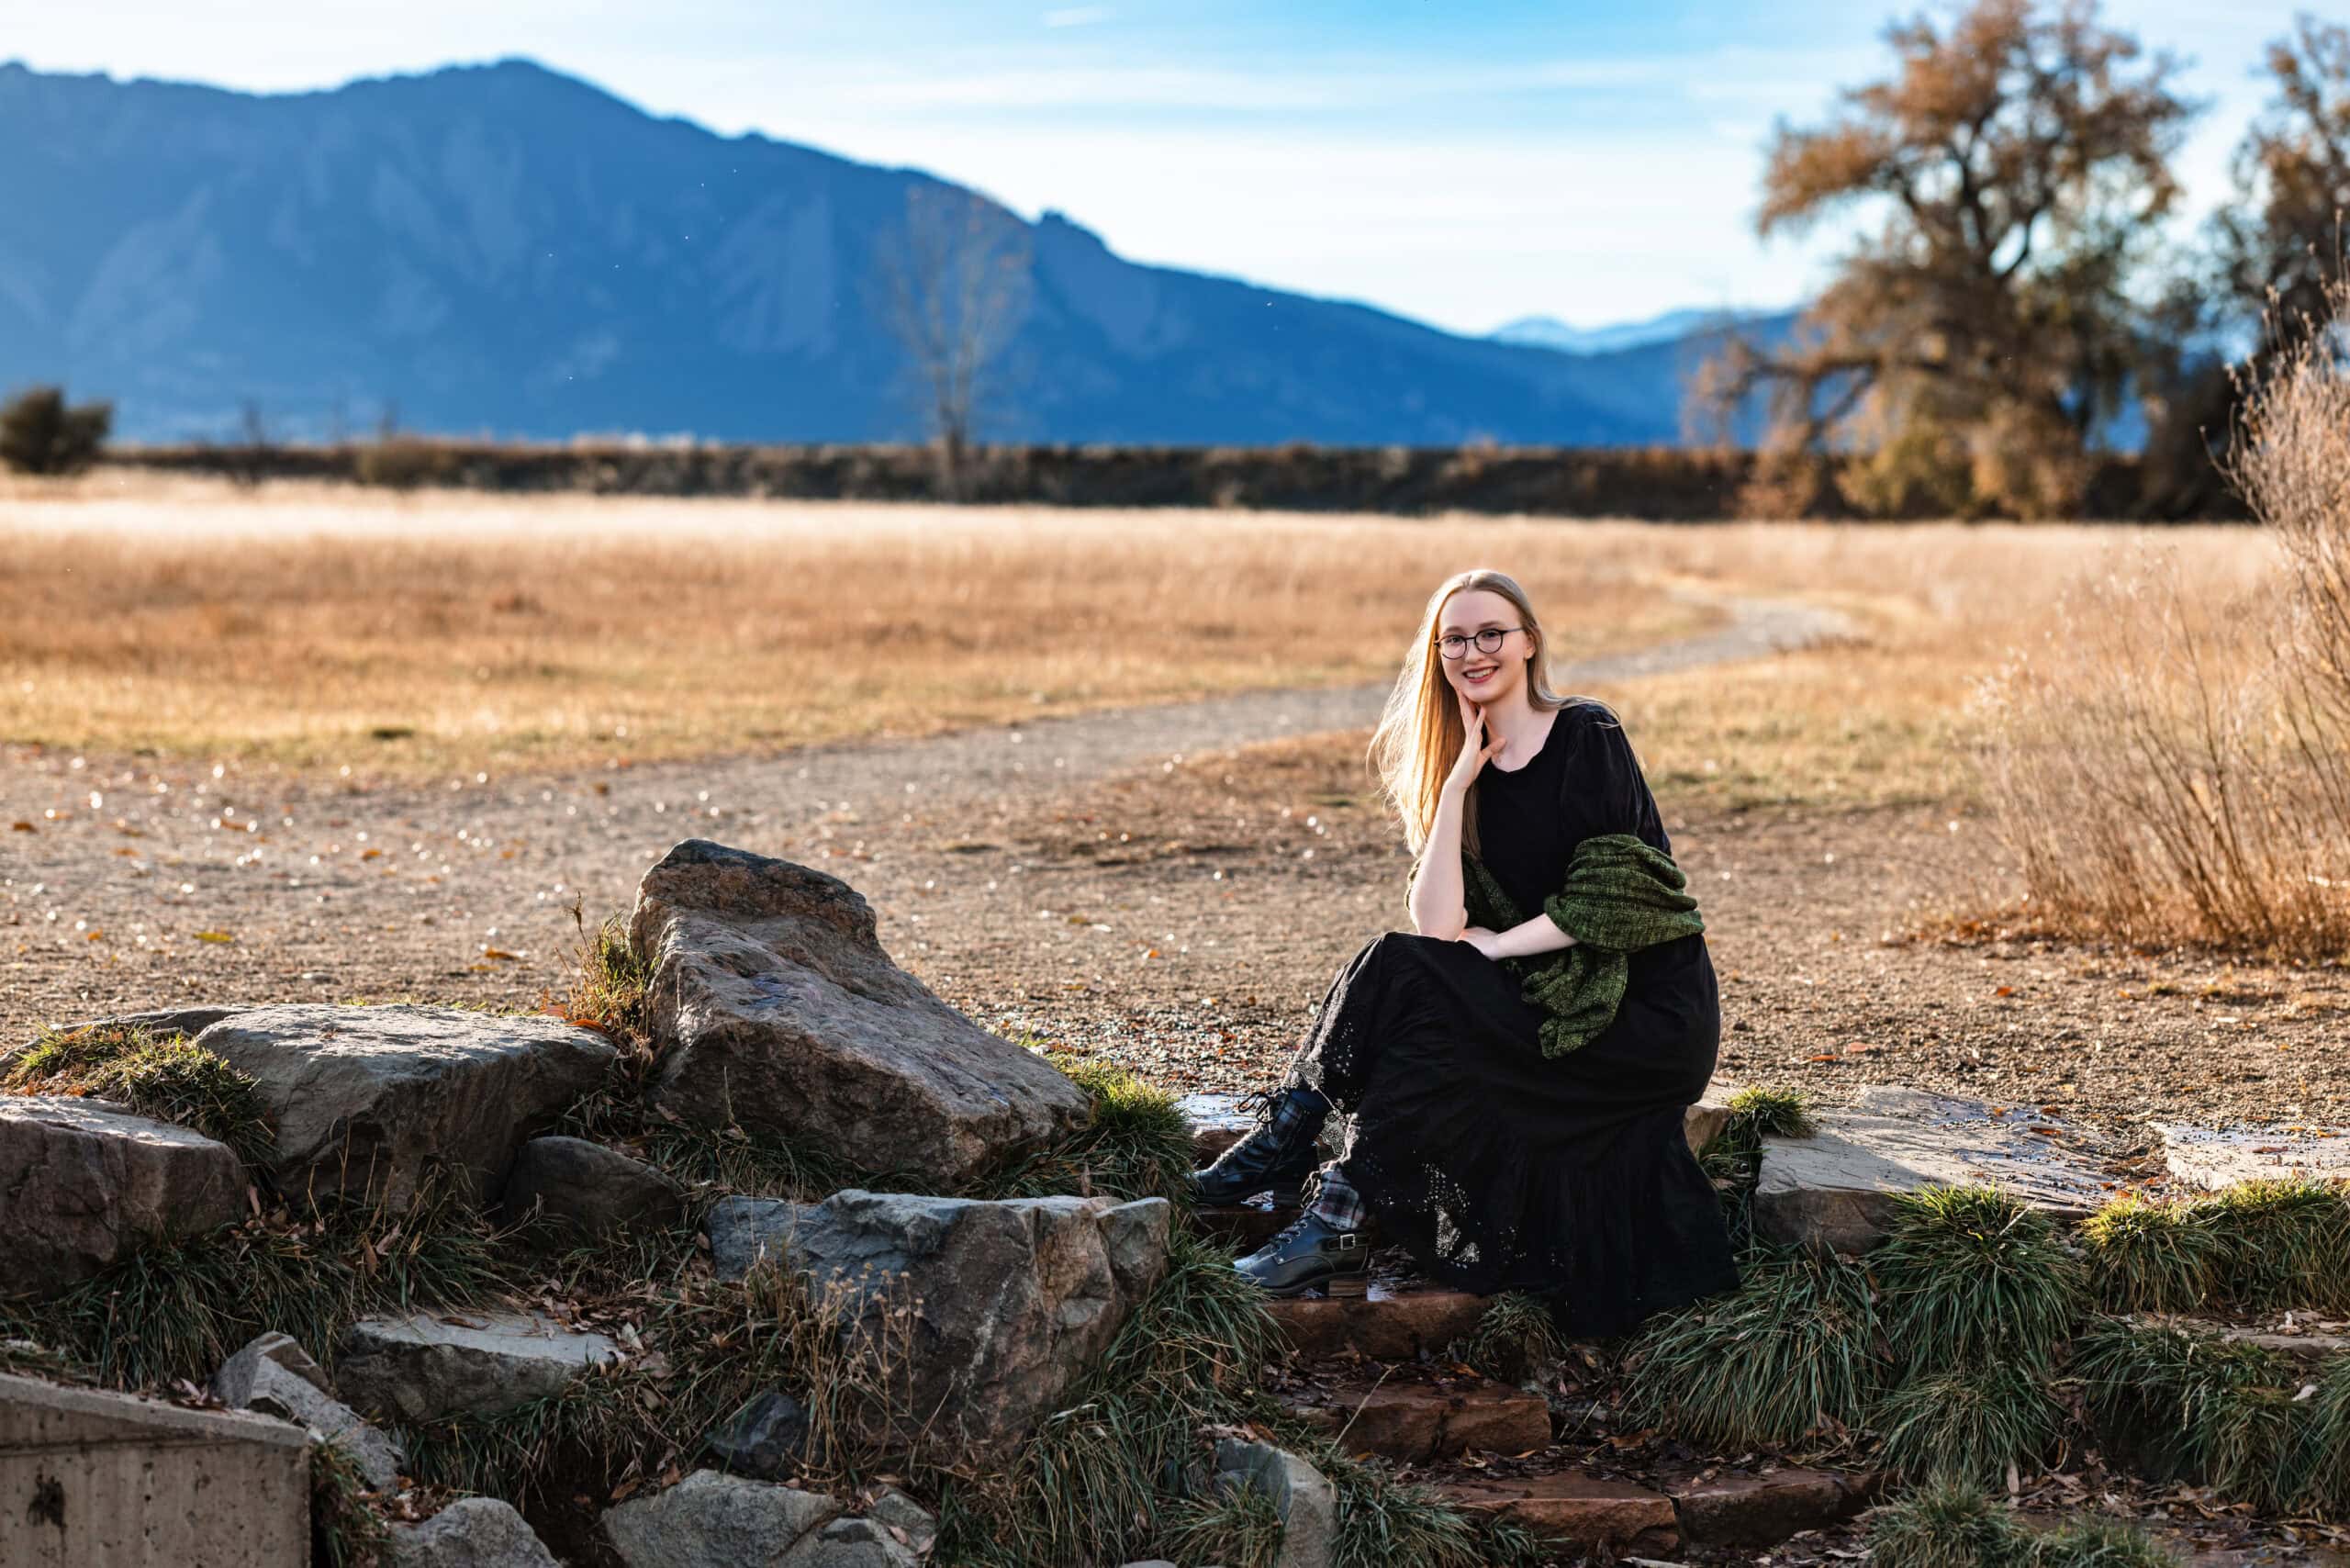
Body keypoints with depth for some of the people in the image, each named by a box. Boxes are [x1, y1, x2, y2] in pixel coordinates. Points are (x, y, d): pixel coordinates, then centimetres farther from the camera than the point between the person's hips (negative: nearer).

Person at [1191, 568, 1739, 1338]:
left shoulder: (1587, 737, -7)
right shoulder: (1459, 771, 8)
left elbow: (1607, 902, -14)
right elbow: (1438, 926, -7)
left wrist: (1493, 946, -12)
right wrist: (1456, 784, -10)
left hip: (1648, 1011, -6)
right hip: (1549, 1006, 6)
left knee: (1403, 978, -23)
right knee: (1402, 966, -19)